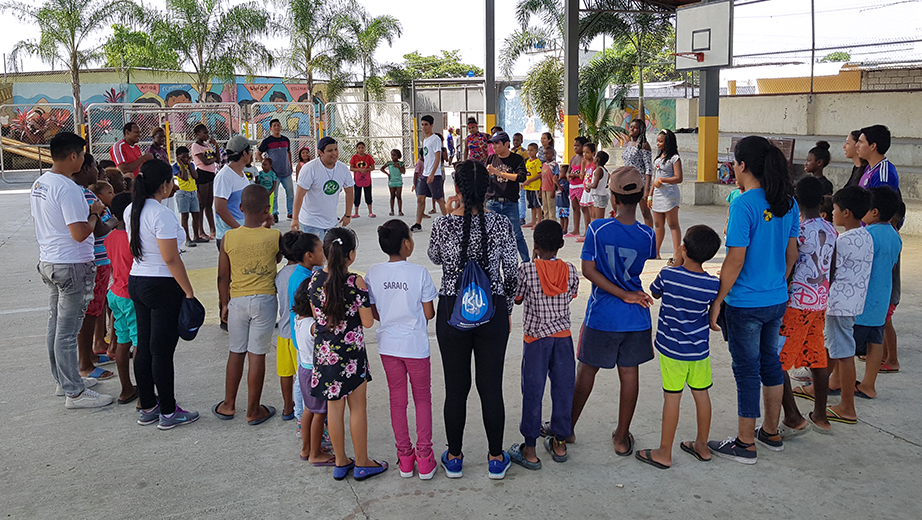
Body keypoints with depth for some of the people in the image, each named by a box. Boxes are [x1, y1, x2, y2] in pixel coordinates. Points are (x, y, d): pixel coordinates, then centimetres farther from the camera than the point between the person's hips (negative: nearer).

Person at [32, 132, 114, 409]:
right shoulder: (68, 188, -21)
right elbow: (80, 233, -25)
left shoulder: (39, 184, 9)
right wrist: (94, 214, -8)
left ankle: (63, 380, 30)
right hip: (71, 266, -10)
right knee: (67, 331, -3)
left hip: (48, 261, 10)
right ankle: (74, 392, 6)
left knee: (56, 325, 17)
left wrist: (84, 211, 14)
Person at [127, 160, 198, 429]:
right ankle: (168, 412, 10)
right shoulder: (162, 215, -20)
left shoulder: (131, 210, 7)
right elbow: (171, 259, -21)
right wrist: (189, 292, -15)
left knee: (144, 347, 14)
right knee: (162, 351, -1)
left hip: (136, 282, 9)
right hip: (163, 286, -9)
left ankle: (147, 407, 25)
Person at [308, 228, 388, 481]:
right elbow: (367, 322, -12)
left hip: (324, 351, 4)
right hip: (351, 351, -4)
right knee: (357, 407, 10)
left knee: (334, 407, 14)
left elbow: (317, 316, 6)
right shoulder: (356, 282, -17)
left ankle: (340, 462, 26)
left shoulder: (315, 280, -4)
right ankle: (362, 463, 21)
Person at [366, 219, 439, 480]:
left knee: (397, 400, 14)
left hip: (388, 344, 3)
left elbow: (374, 314, 1)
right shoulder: (419, 273, -15)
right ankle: (424, 457, 16)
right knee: (423, 399, 13)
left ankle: (404, 458, 23)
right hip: (415, 345, -3)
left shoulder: (373, 273, -6)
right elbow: (429, 314, -10)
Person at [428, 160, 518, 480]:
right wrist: (507, 309, 14)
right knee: (491, 387, 10)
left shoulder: (443, 225, -10)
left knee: (456, 388, 11)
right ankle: (496, 459, 22)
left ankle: (453, 458, 24)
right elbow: (511, 273, -1)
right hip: (493, 310, 1)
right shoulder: (501, 223, -8)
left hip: (453, 310, -1)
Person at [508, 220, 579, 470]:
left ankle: (529, 450, 12)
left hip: (536, 339, -3)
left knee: (532, 393, 5)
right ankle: (559, 444, 26)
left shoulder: (527, 270, -14)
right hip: (563, 335, 3)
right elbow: (570, 297, 9)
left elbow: (516, 299, 0)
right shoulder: (570, 270, -4)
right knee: (563, 389, 14)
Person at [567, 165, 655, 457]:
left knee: (587, 370, 12)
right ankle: (622, 438, 21)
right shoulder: (647, 235, -7)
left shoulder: (598, 228, -12)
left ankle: (567, 428, 26)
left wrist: (625, 295, -12)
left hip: (602, 316, -1)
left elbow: (588, 270, -13)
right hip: (636, 317, 1)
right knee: (629, 373, 10)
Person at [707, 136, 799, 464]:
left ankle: (745, 445, 16)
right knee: (770, 362, 20)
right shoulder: (788, 203, 3)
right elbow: (791, 253, 11)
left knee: (747, 370, 3)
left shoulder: (743, 205, -19)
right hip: (777, 300, 7)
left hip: (745, 304, -7)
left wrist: (717, 301, -12)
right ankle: (771, 433, 34)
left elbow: (735, 260, -20)